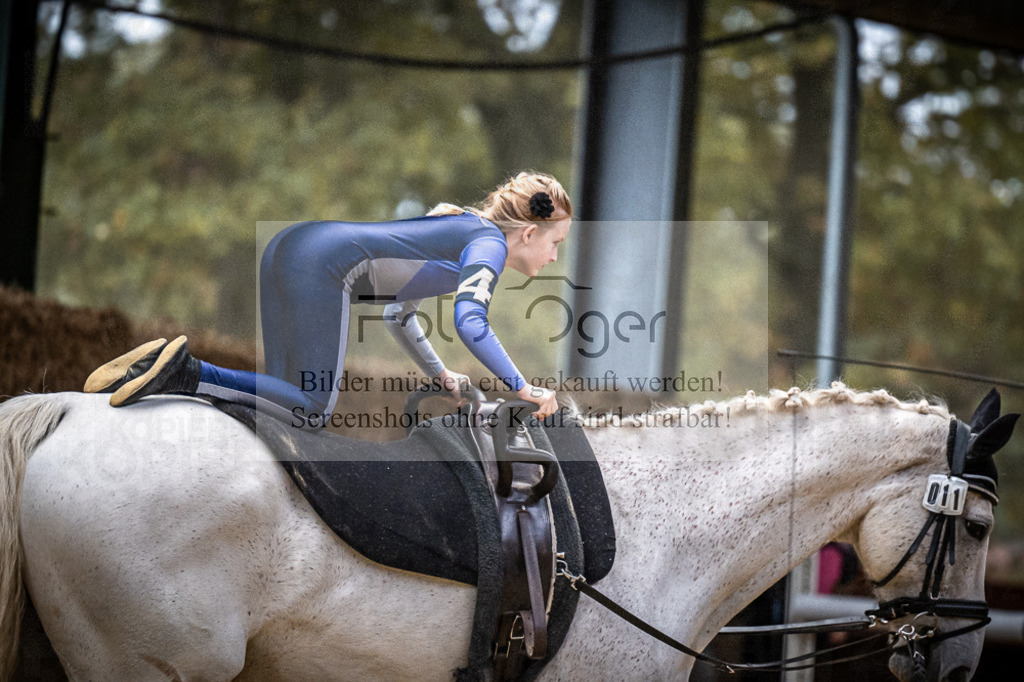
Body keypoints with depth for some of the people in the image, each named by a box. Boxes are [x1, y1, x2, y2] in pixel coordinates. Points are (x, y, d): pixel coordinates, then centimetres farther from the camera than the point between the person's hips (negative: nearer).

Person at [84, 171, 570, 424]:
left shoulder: (456, 230, 28)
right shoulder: (489, 242, 0)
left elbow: (398, 313, 37)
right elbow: (469, 322, -16)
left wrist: (439, 374, 38)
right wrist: (523, 389, -11)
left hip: (286, 248, 9)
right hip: (320, 264, -9)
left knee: (288, 395, 7)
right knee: (311, 409, -8)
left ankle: (164, 369, -2)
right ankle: (182, 373, -19)